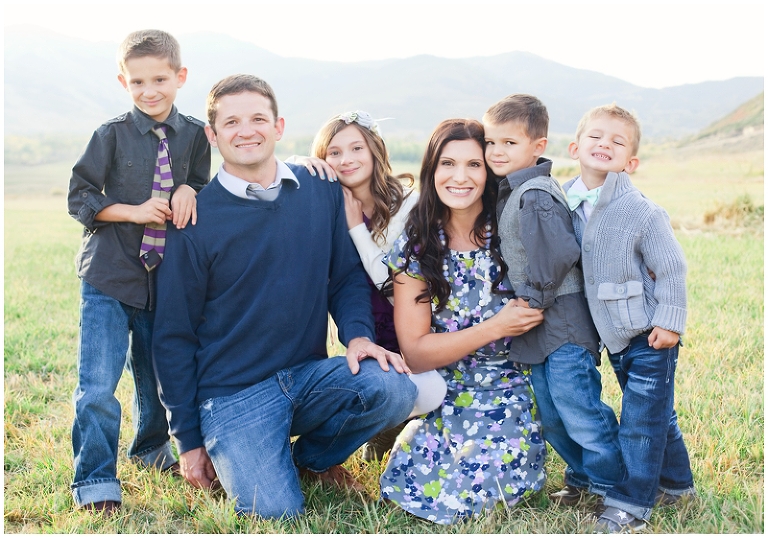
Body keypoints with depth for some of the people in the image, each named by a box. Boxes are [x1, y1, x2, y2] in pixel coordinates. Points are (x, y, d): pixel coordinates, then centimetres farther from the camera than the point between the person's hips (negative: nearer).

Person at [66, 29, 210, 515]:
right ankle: (95, 483, 6)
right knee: (98, 386, -10)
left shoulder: (195, 136, 3)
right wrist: (134, 211, -17)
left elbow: (203, 191, 12)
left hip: (165, 278, 3)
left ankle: (151, 448, 44)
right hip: (109, 276, -3)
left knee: (158, 377, 17)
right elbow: (80, 198, -3)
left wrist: (188, 191, -11)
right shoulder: (113, 134, -5)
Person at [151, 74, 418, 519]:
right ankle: (229, 456, 15)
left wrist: (359, 334, -13)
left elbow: (348, 277, 10)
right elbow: (174, 336, -1)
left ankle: (313, 457, 7)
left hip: (309, 375, 3)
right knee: (276, 510, -21)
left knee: (393, 389, -25)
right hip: (232, 394, -3)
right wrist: (189, 440, 0)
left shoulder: (323, 193, 2)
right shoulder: (196, 219, -6)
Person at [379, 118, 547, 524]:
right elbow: (414, 353, -10)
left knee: (476, 489, -17)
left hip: (508, 395, 0)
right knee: (407, 485, -15)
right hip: (444, 399, 1)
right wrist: (495, 329, -18)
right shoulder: (414, 246, -7)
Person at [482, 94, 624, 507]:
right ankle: (583, 477, 32)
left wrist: (532, 300, -16)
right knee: (551, 416, 18)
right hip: (541, 325, 10)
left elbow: (556, 255, -26)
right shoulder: (510, 191, 13)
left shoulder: (535, 195, -18)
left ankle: (614, 485, 13)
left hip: (563, 324, -10)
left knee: (578, 411, -3)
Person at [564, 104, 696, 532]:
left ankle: (631, 504, 11)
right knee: (656, 414, 20)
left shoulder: (642, 212, -18)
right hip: (613, 335, 6)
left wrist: (669, 323, -14)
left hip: (649, 336, -6)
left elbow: (671, 268, -13)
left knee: (641, 420, -1)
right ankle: (676, 483, 37)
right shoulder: (564, 204, -1)